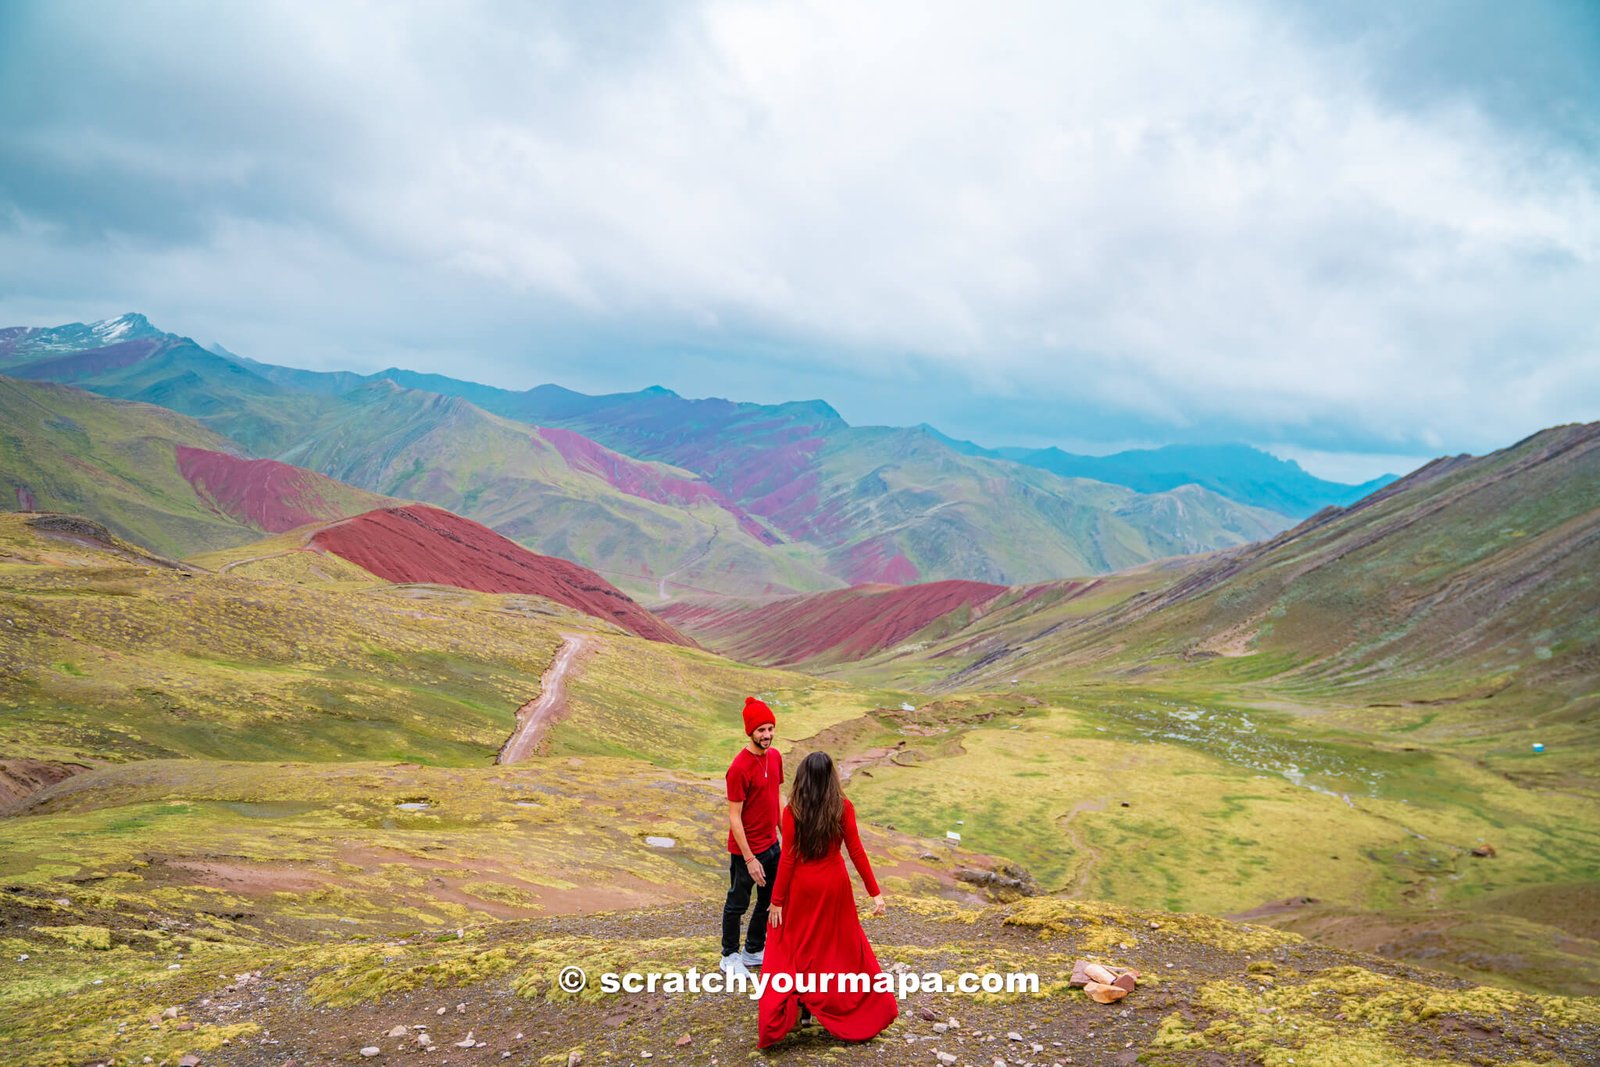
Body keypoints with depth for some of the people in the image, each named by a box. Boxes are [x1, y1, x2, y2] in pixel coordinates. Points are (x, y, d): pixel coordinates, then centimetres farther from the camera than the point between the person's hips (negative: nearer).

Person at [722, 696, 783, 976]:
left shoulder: (775, 757, 0)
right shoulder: (739, 768, -23)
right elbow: (734, 817, -20)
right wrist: (749, 859, -20)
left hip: (772, 845, 8)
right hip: (746, 849, -7)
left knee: (770, 900, 19)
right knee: (738, 903, 10)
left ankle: (754, 951, 37)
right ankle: (730, 957, 29)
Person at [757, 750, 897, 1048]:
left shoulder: (792, 811, -14)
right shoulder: (843, 808, -10)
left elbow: (787, 859, -12)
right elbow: (856, 851, -10)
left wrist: (777, 901, -5)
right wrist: (875, 892, -4)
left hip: (801, 885, -2)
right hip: (835, 883, 2)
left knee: (795, 947, 15)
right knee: (841, 945, 19)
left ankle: (795, 1009, 18)